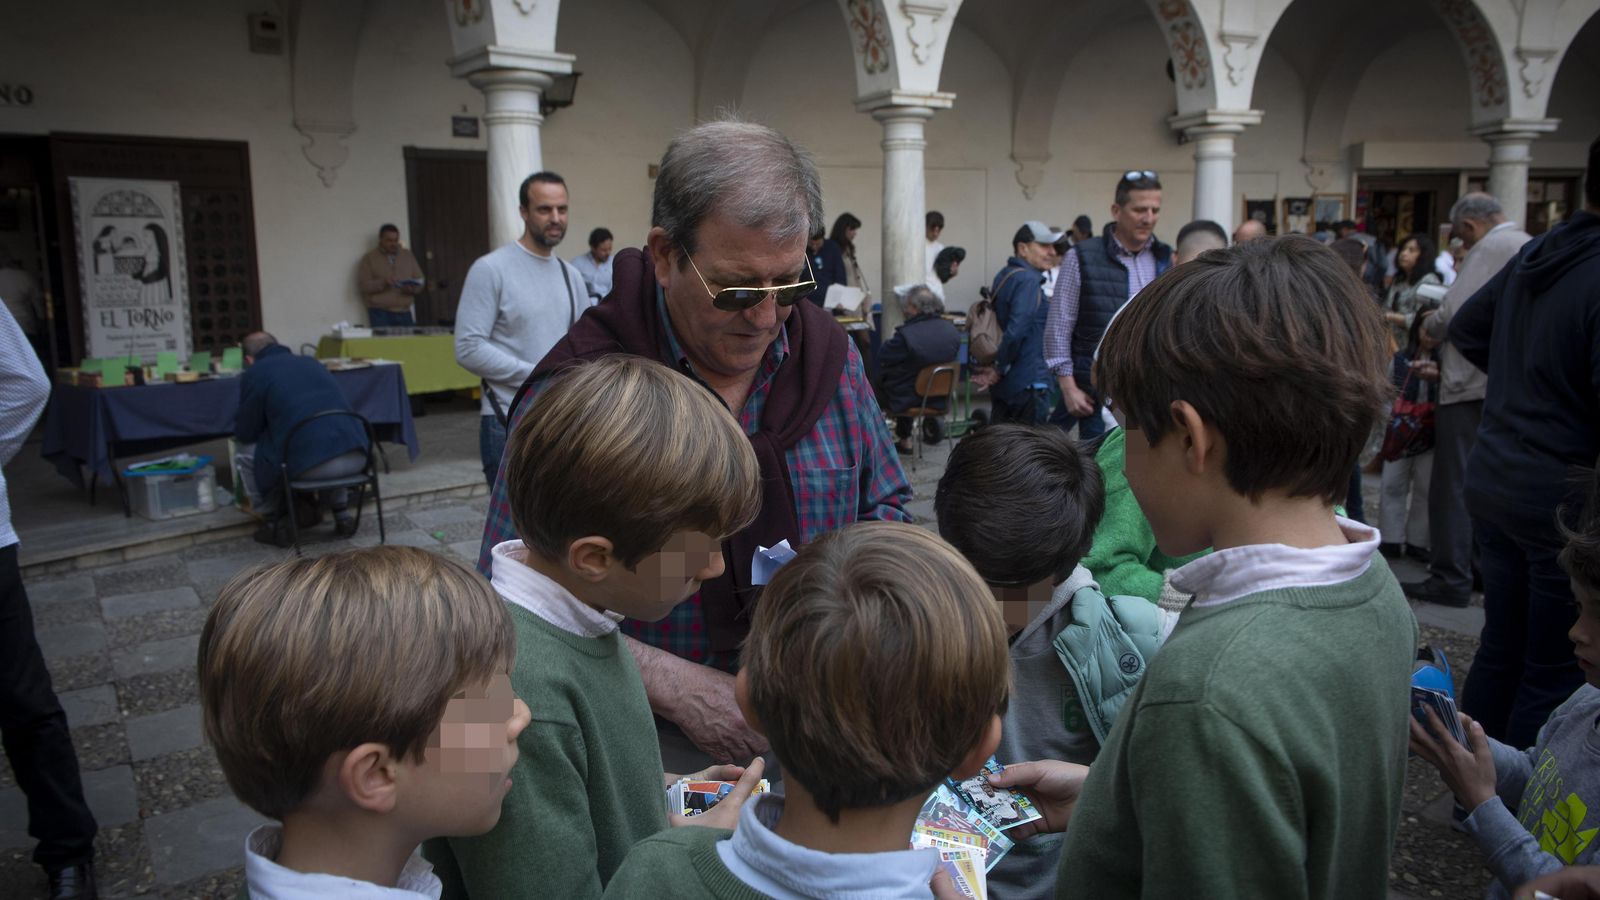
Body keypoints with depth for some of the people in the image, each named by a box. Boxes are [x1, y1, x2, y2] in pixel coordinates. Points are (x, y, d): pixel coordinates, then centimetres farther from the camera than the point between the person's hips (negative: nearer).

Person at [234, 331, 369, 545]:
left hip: (309, 464, -5)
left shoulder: (255, 373, 8)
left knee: (243, 455, 21)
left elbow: (244, 433, 14)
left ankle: (274, 522, 24)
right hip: (356, 457, 5)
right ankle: (342, 513, 29)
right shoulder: (312, 362, 25)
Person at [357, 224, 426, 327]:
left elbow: (419, 281, 13)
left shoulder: (408, 255, 13)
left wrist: (413, 289, -10)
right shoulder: (369, 258, 3)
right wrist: (383, 282, -20)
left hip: (404, 312, 3)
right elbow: (363, 284, -4)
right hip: (380, 313, -3)